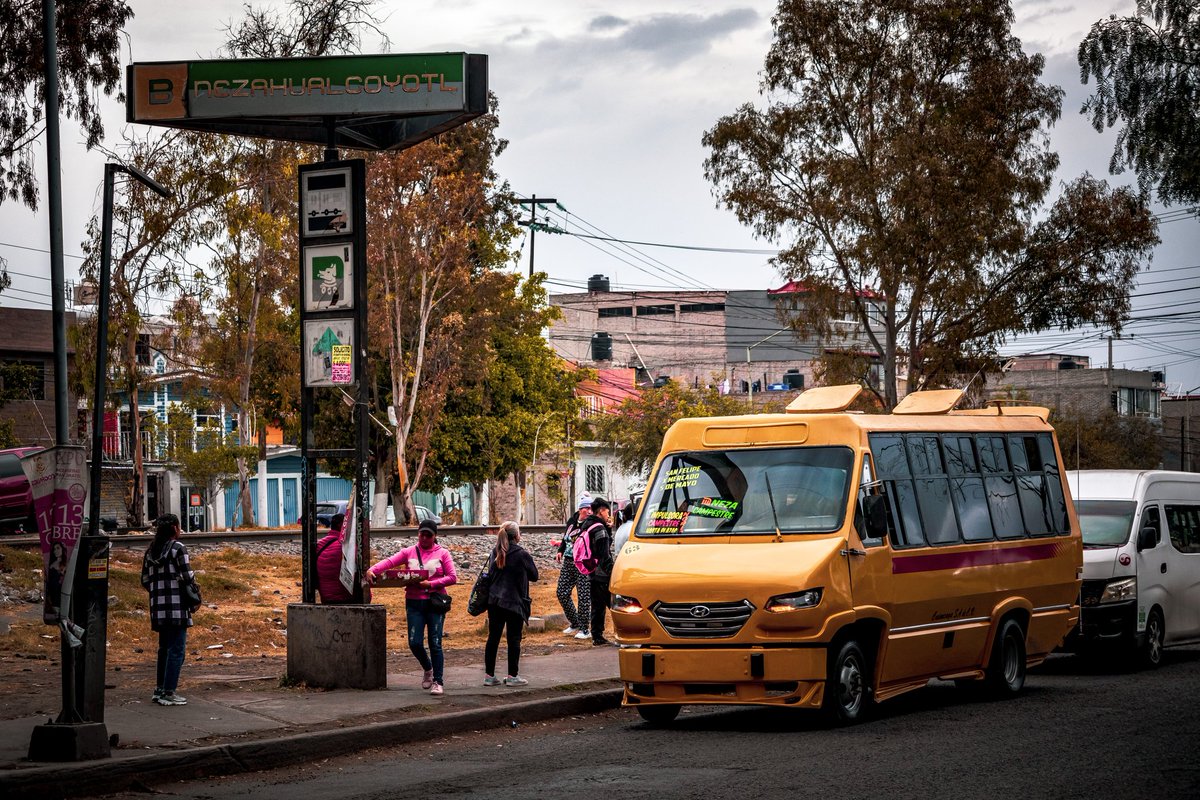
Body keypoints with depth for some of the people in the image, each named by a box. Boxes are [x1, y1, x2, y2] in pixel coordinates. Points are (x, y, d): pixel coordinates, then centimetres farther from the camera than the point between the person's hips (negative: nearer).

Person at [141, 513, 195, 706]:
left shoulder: (151, 550, 11)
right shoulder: (178, 548, -10)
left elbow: (145, 579, 13)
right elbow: (187, 576, -14)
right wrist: (192, 577, 7)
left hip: (158, 606, 7)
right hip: (176, 606, -7)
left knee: (165, 647, 18)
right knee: (176, 648, -3)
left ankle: (159, 689, 21)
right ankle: (169, 692, -5)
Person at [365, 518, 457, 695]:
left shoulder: (442, 553, 4)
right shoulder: (409, 552, 9)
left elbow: (452, 578, -3)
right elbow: (390, 562, -5)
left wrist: (431, 584, -14)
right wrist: (372, 570, -23)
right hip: (414, 603, 2)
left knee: (435, 643, -4)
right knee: (414, 642, -4)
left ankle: (438, 681, 3)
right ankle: (428, 669, 24)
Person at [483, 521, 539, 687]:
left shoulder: (496, 553, 6)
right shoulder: (522, 554, -10)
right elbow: (534, 575, 0)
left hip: (494, 601, 5)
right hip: (514, 602, -5)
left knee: (493, 637, 8)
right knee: (514, 639, 2)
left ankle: (489, 675, 10)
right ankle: (512, 676, 3)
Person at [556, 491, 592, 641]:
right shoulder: (572, 520, 9)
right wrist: (560, 551, 14)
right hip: (568, 562, 7)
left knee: (583, 596, -5)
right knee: (562, 594, 10)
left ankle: (584, 629, 5)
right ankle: (574, 624, 27)